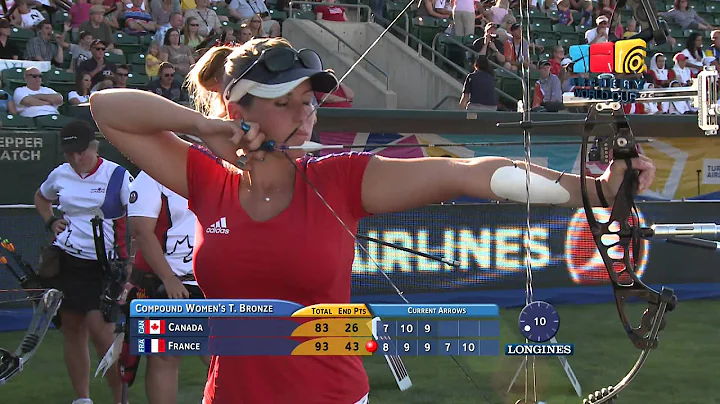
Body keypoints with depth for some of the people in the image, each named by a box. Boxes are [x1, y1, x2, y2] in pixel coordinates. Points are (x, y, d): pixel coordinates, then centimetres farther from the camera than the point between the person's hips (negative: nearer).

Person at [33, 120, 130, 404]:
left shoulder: (117, 176, -8)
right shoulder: (60, 175, 6)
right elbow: (41, 198, 29)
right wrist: (51, 222, 11)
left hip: (103, 264, -5)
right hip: (65, 260, 5)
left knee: (100, 329, -14)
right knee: (72, 330, 5)